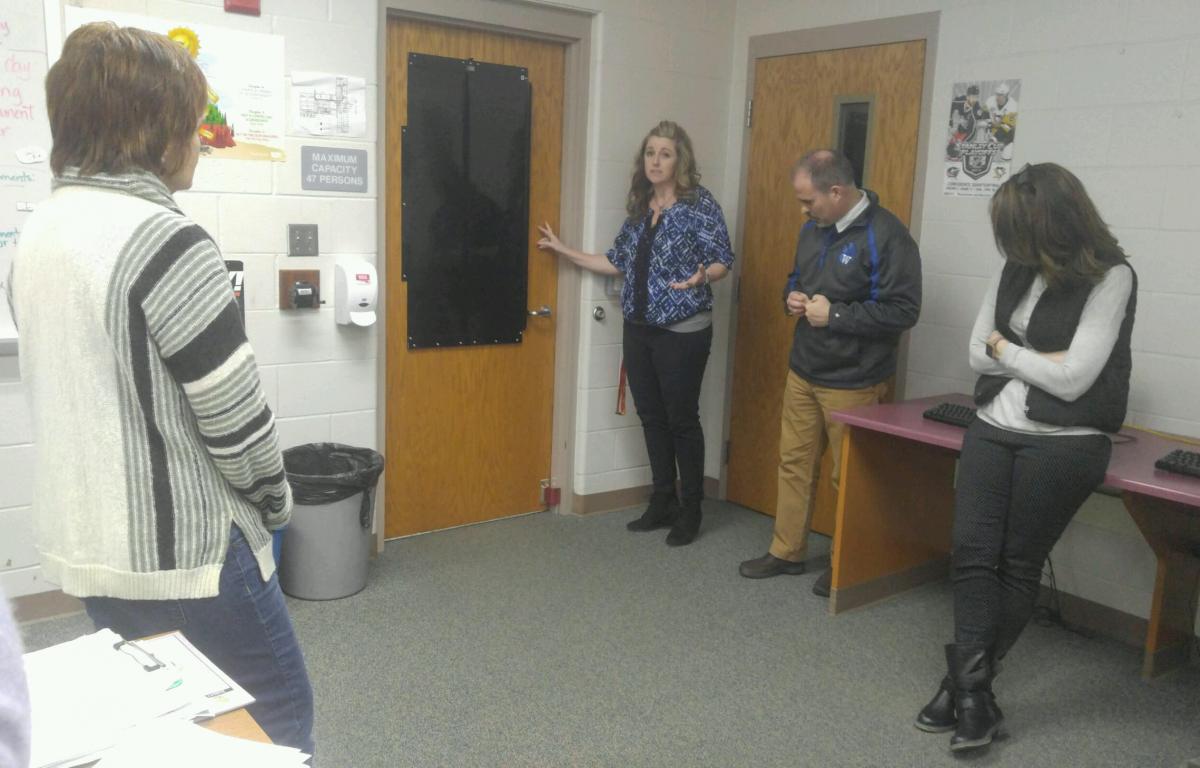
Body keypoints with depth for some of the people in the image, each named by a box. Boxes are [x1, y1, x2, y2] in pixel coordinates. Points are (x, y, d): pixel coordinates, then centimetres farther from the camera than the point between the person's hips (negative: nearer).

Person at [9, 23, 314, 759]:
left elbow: (79, 389, 12)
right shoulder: (164, 240, -21)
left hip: (83, 545, 9)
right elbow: (235, 413, -19)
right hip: (181, 553, -8)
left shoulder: (38, 232, 6)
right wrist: (274, 500, -1)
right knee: (277, 716, 10)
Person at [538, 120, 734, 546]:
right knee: (651, 417, 11)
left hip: (682, 332, -6)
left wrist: (702, 276, -31)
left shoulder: (700, 204, -9)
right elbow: (618, 262, 14)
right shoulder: (639, 207, 10)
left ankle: (691, 511, 15)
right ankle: (663, 502, 25)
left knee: (682, 419, 1)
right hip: (638, 329, 6)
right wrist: (564, 250, 13)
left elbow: (723, 260, -9)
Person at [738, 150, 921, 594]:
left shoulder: (886, 235, -17)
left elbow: (903, 311, -21)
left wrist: (835, 314, -21)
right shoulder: (813, 228, 8)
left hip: (852, 383, -7)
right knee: (794, 462, 14)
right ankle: (787, 551, 28)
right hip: (803, 372, 7)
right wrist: (792, 297, 0)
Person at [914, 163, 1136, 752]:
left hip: (1063, 443, -5)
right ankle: (972, 690, 3)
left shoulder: (1110, 279, -11)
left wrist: (1007, 351, -5)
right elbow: (977, 354, 5)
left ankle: (965, 683, 17)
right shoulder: (1016, 270, 6)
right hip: (993, 429, 6)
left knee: (1018, 564, 4)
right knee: (972, 553, -3)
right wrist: (1040, 360, -7)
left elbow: (1071, 379, -18)